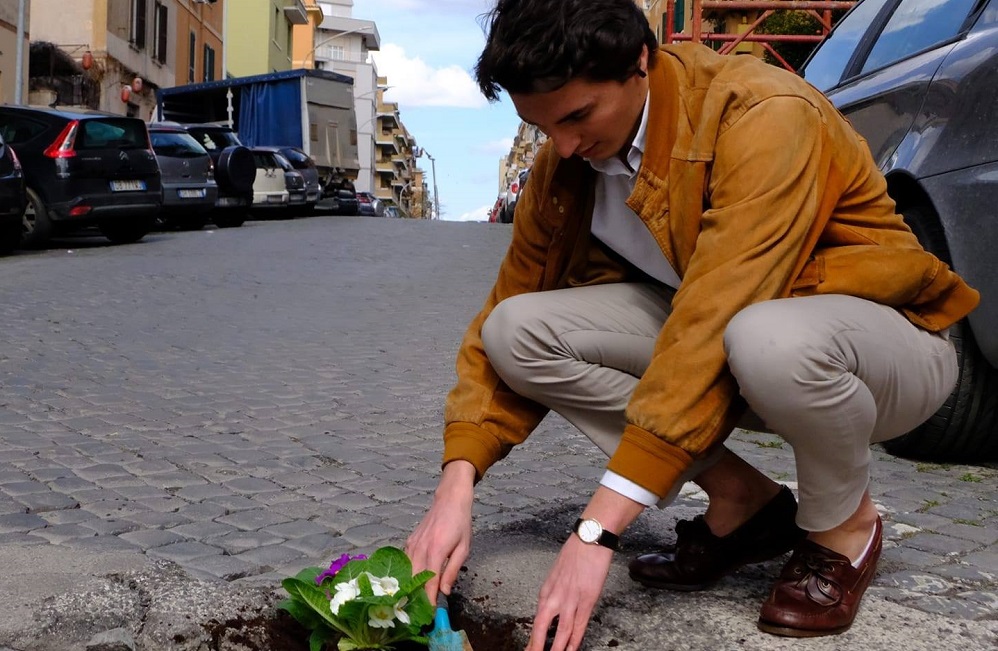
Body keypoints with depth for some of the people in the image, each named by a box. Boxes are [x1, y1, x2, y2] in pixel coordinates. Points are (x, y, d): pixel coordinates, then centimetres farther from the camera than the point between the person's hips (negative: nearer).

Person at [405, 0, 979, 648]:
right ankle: (742, 500, -3)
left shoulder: (765, 116, -28)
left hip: (893, 338, -5)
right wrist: (456, 485, -18)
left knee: (767, 341, -42)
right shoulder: (564, 164, -6)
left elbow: (713, 326, -36)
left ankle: (844, 526, -8)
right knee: (518, 329, -15)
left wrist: (596, 531, -38)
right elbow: (508, 308, -4)